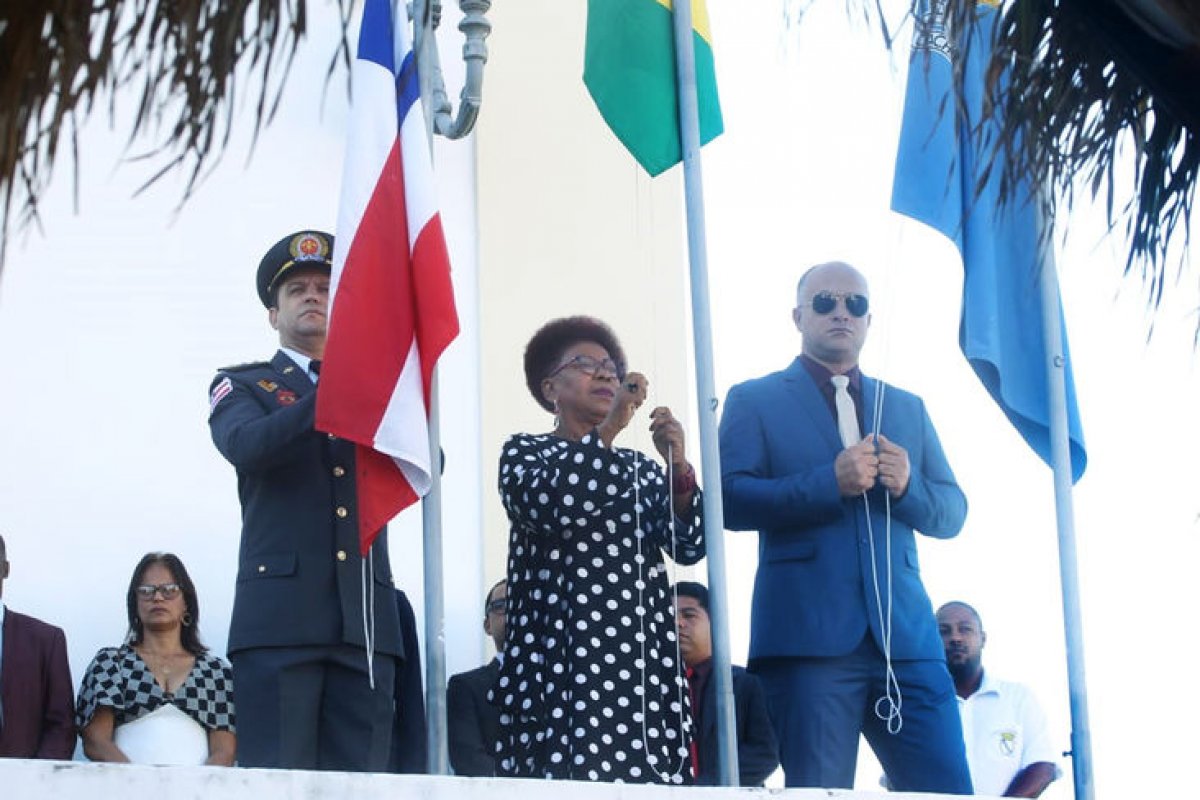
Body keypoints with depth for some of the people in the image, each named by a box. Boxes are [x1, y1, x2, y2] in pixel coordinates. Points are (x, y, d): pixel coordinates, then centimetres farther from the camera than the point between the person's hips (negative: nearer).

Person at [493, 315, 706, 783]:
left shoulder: (642, 468, 22)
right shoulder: (524, 451, 10)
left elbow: (688, 548, 7)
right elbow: (550, 506, -13)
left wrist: (678, 468, -8)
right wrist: (610, 428, -16)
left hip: (645, 661, 4)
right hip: (564, 660, -4)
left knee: (650, 779, -6)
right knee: (574, 784, -15)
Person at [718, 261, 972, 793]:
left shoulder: (908, 408, 23)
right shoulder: (753, 401, 11)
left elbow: (953, 512, 18)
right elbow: (728, 499, -3)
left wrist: (907, 486, -5)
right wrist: (830, 483, -14)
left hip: (905, 634, 3)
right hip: (808, 634, -3)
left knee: (948, 790, -5)